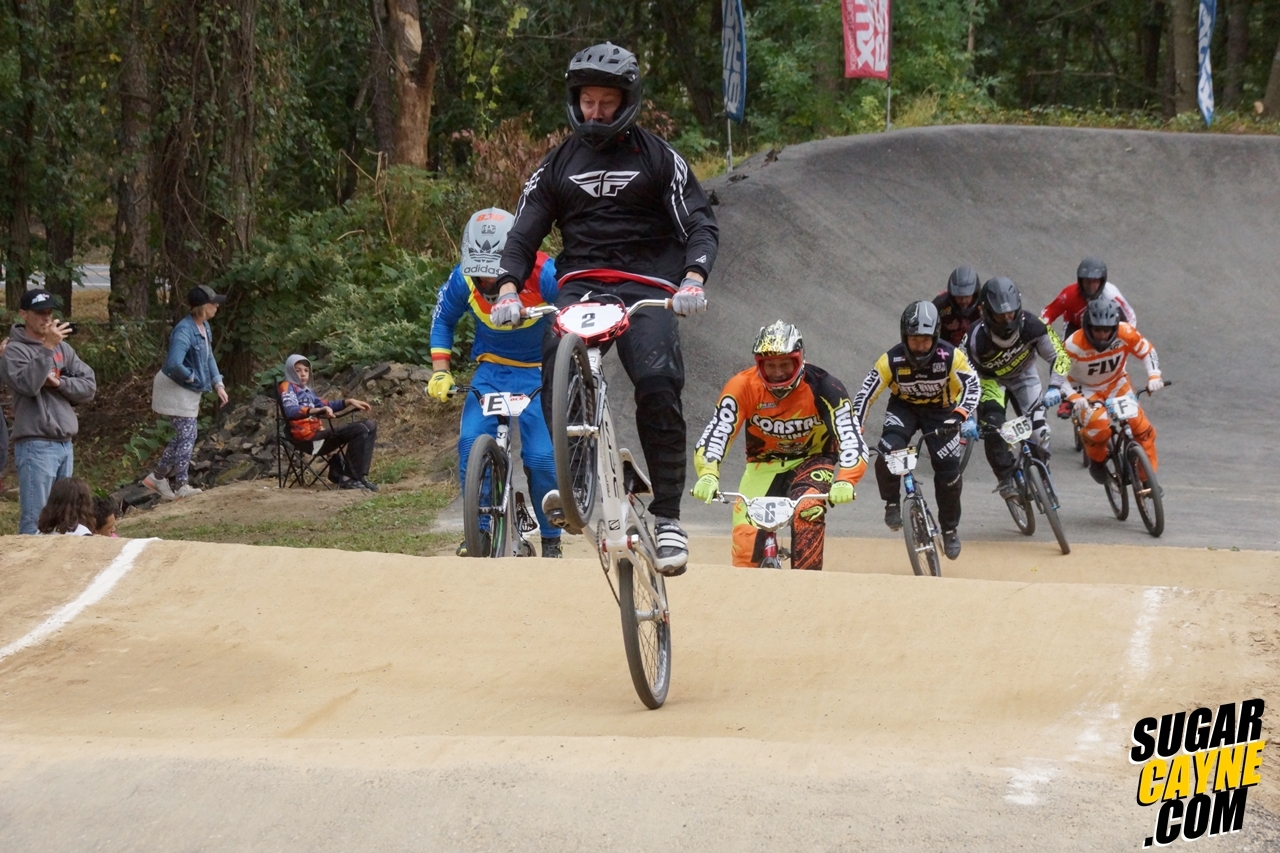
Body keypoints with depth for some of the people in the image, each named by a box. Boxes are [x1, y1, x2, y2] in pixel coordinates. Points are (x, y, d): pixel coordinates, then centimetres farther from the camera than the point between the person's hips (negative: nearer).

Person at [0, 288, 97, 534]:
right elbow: (28, 384, -23)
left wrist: (59, 383, -10)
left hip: (65, 444, 7)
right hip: (36, 446, -7)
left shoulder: (63, 348, 12)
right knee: (35, 519, -9)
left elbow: (89, 386, 6)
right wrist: (47, 348, -24)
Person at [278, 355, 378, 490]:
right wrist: (319, 410, -35)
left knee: (369, 426, 6)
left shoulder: (306, 390, 23)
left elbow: (324, 404, 36)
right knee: (360, 430, -21)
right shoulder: (287, 387, -3)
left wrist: (349, 402, 23)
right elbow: (291, 411, -22)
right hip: (308, 435, -10)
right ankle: (349, 478, -17)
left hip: (319, 431, 10)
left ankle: (359, 476, -6)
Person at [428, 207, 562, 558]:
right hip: (491, 370, 3)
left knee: (542, 457, -14)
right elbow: (442, 319, 6)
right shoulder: (463, 279, -15)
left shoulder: (543, 275, -26)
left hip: (539, 374, -3)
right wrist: (440, 371, -2)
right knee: (471, 444, -18)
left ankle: (550, 540, 5)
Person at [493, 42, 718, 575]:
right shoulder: (558, 165, 15)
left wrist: (693, 279, -20)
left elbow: (699, 224, 0)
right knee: (557, 352, -32)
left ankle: (667, 515, -18)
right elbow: (524, 233, 12)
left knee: (659, 383, -25)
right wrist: (508, 287, -9)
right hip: (580, 284, 2)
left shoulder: (657, 158, 7)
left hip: (646, 286, -2)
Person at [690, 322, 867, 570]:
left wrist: (844, 482, -51)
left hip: (812, 460, -1)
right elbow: (716, 434, -29)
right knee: (746, 537, -16)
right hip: (764, 464, 1)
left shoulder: (822, 388, -26)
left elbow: (851, 439, -32)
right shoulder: (743, 386, -23)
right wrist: (708, 476, -49)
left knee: (807, 512, -32)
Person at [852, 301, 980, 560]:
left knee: (949, 469, -8)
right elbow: (865, 394, -23)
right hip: (904, 408, 0)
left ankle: (950, 528, 16)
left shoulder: (950, 356, -26)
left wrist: (964, 417, -41)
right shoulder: (892, 360, -27)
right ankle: (892, 502, 1)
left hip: (940, 412, 0)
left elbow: (971, 384, -23)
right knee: (887, 453, -28)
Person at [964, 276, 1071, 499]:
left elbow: (1059, 355, -21)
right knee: (993, 425, -26)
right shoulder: (976, 338, -36)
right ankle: (1006, 478, -12)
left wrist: (1055, 387, -38)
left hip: (1023, 374, 1)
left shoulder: (1031, 326, -32)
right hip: (990, 378, -1)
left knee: (1038, 430, -11)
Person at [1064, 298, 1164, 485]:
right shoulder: (1074, 345, -30)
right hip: (1086, 390, -3)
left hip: (1117, 384, 3)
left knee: (1141, 426, -16)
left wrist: (1153, 376, -23)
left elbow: (1147, 351, -8)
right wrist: (1074, 398, -37)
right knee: (1099, 425, -31)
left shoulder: (1125, 333, -23)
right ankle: (1096, 460, 4)